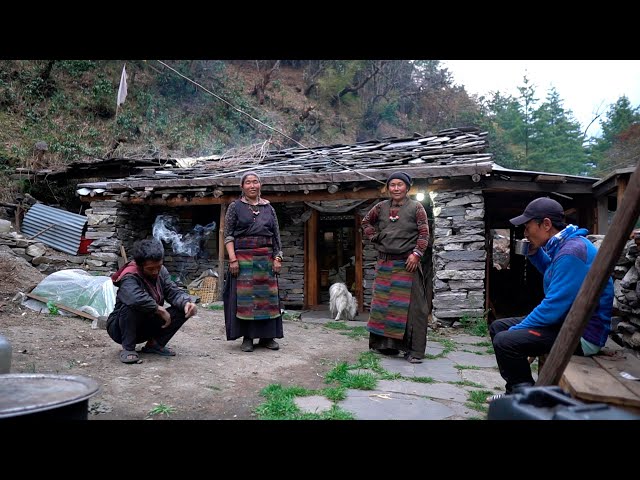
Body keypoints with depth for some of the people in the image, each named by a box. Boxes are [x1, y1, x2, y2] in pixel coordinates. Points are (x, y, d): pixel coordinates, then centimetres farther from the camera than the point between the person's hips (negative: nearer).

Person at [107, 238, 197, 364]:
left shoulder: (161, 271, -4)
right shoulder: (129, 278, -26)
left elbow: (173, 292, -7)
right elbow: (136, 298, -47)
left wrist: (186, 302, -29)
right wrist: (159, 309, -34)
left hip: (146, 327, 6)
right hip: (120, 328, -6)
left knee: (183, 310, -11)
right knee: (132, 307, -38)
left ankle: (154, 344, 3)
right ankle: (128, 349, -19)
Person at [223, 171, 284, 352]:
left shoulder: (268, 207, 12)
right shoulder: (235, 206, 4)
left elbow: (276, 235, 12)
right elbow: (228, 235, -1)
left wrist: (278, 258, 3)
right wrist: (232, 259, -11)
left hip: (266, 258, 3)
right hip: (243, 258, -3)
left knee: (268, 295, 3)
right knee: (244, 296, -2)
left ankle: (267, 336, 13)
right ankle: (247, 338, 7)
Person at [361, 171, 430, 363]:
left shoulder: (416, 207, 0)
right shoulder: (381, 207, 9)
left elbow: (424, 233, -4)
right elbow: (366, 222, 24)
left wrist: (416, 253, -15)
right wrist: (374, 237, 9)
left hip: (407, 264, -4)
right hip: (385, 264, 4)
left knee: (411, 306, -3)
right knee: (383, 303, 11)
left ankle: (414, 350, 4)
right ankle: (387, 344, 24)